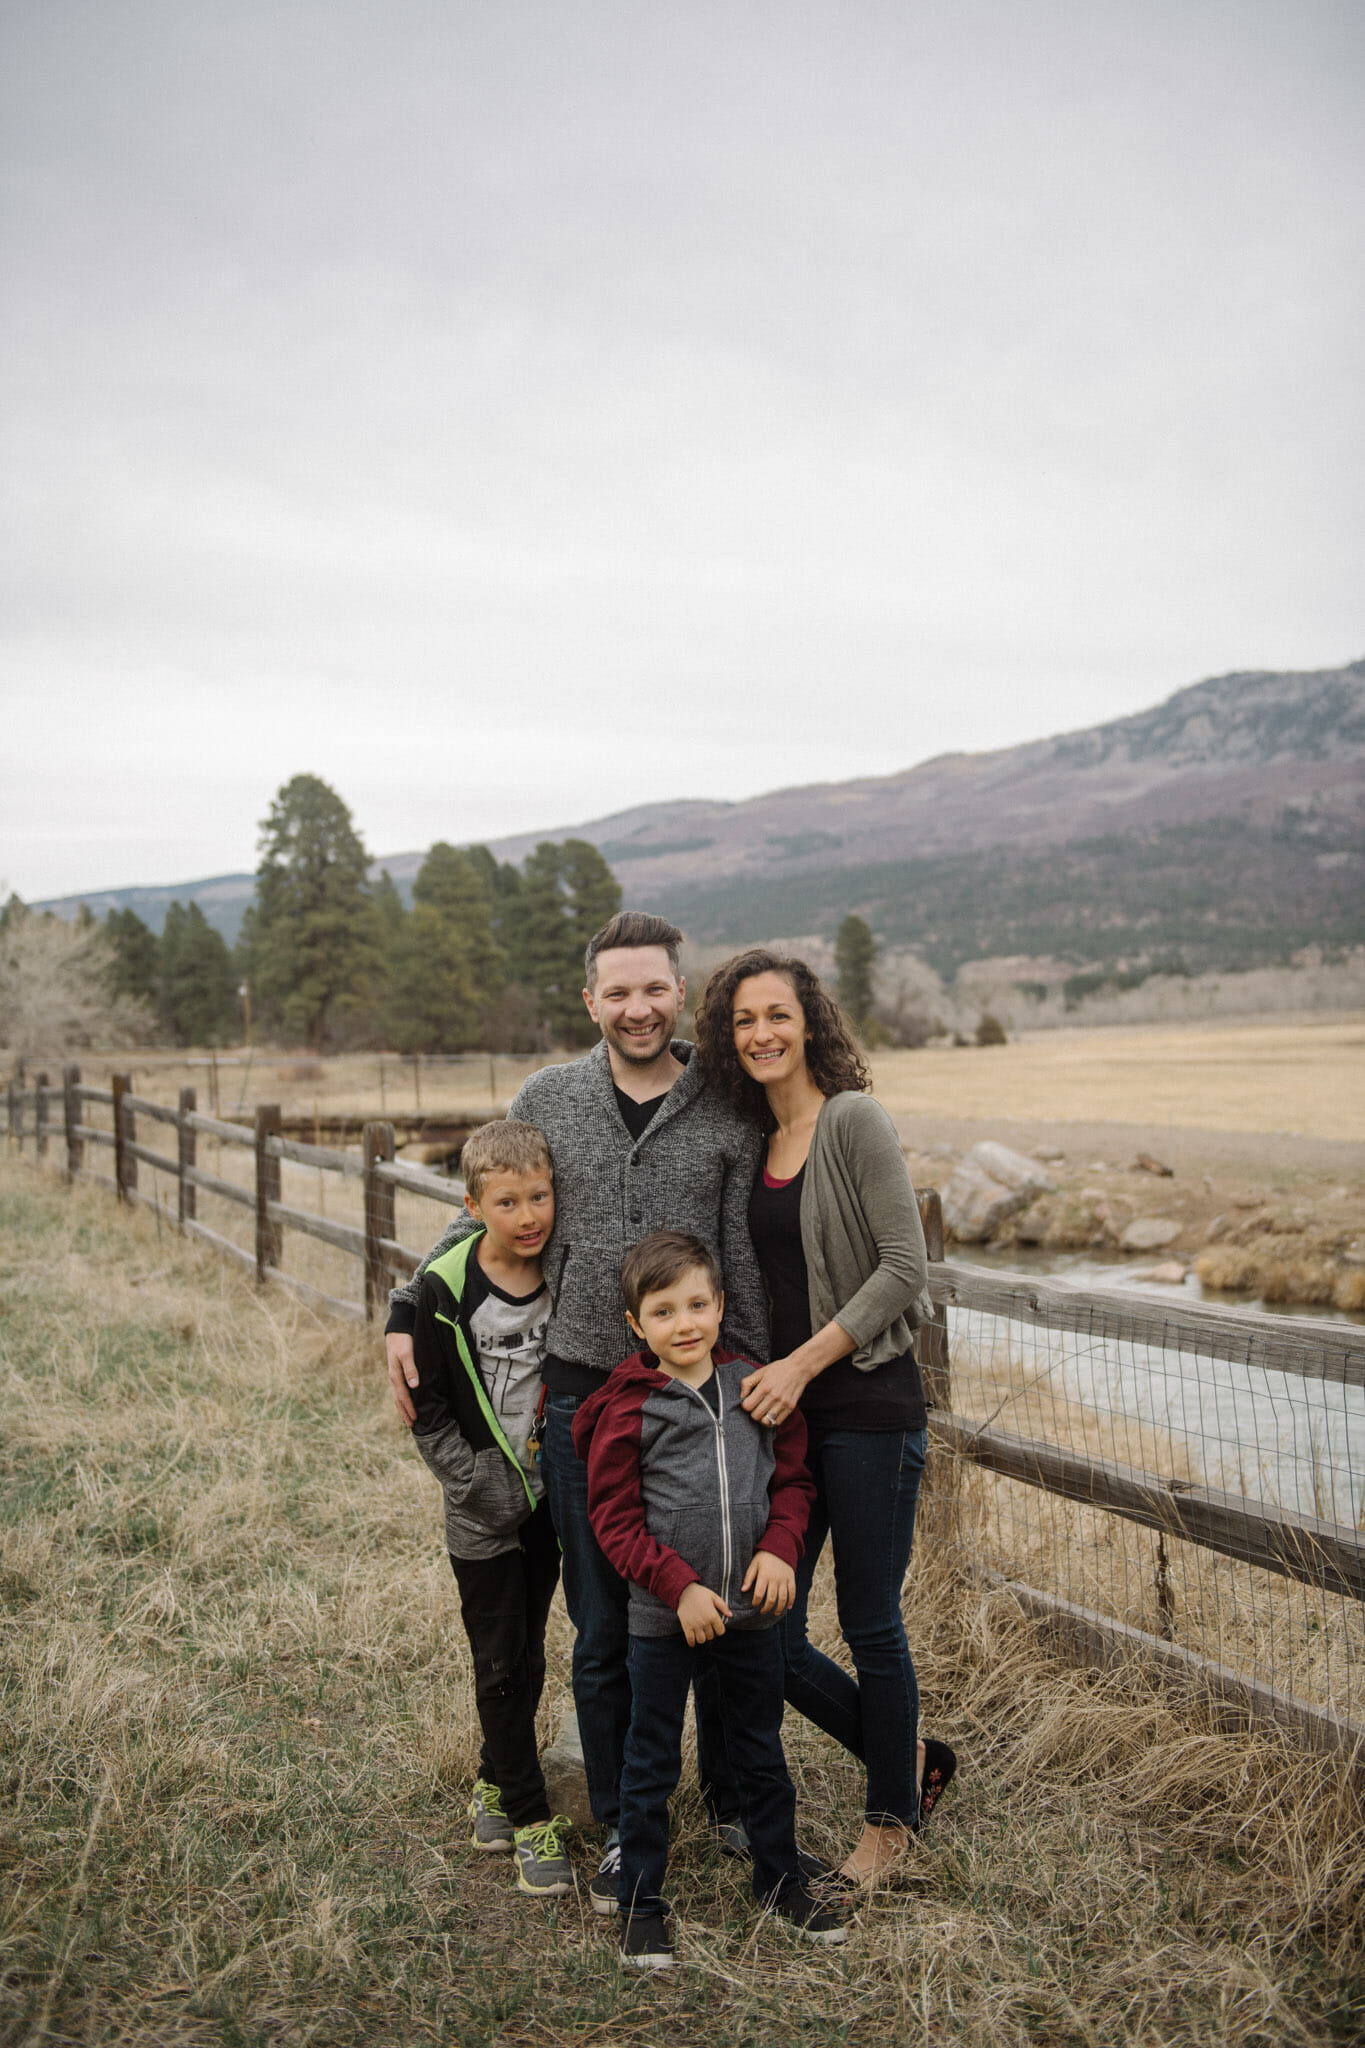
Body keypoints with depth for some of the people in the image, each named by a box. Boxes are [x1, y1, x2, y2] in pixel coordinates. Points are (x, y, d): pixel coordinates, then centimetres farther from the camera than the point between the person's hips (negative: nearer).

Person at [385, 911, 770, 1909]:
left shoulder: (730, 1112, -3)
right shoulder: (546, 1100, 1)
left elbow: (750, 1263, 0)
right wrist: (408, 1311, 5)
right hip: (583, 1394, 1)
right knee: (604, 1631, 11)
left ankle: (734, 1805, 36)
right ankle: (622, 1832, 29)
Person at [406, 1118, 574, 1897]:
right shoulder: (447, 1289, -16)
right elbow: (429, 1411, -10)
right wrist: (485, 1482, -15)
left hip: (550, 1501, 3)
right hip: (486, 1511, -3)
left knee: (528, 1656, 15)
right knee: (502, 1664, 3)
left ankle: (496, 1780, 36)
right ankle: (530, 1817, 17)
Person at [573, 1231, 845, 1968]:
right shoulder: (627, 1409, -12)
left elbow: (792, 1476, 6)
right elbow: (615, 1520, -10)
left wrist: (780, 1547, -10)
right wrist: (679, 1587, -17)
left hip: (750, 1611, 3)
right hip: (662, 1619, -3)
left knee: (761, 1752, 20)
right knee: (651, 1763, 10)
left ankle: (781, 1878, 38)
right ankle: (640, 1902, 26)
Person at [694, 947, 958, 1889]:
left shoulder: (854, 1120, -11)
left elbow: (905, 1266, -15)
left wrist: (803, 1362, -16)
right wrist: (754, 1372, 6)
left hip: (868, 1404, -7)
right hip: (784, 1408, 7)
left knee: (870, 1625, 7)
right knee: (767, 1633, 9)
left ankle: (891, 1817, 31)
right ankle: (911, 1760, 33)